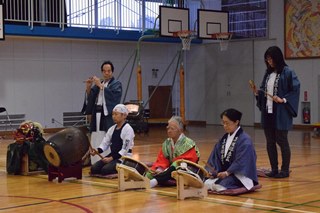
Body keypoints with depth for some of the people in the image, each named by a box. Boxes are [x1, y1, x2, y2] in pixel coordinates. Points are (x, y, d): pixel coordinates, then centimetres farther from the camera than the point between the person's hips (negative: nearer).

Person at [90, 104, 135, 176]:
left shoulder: (128, 129, -11)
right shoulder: (112, 129, 11)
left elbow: (125, 149, -16)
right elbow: (105, 143, 7)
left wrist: (111, 158, -22)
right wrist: (97, 151, -14)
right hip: (112, 155, 7)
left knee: (105, 170, -28)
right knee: (94, 168, -12)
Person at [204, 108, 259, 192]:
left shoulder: (245, 140, -10)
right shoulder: (224, 138, 14)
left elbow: (241, 162, -19)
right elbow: (215, 157, 10)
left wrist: (227, 172, -25)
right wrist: (212, 171, -6)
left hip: (240, 175, -6)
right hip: (224, 172, 6)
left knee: (218, 186, -31)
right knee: (206, 184, -18)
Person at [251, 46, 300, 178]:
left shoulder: (287, 72, -9)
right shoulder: (268, 73, 12)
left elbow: (295, 90, -11)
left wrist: (283, 100, -21)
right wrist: (257, 93, -1)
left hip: (280, 113, -7)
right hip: (267, 112, 7)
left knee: (281, 141, 1)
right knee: (270, 142, 9)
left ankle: (285, 170, 10)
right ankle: (274, 169, 18)